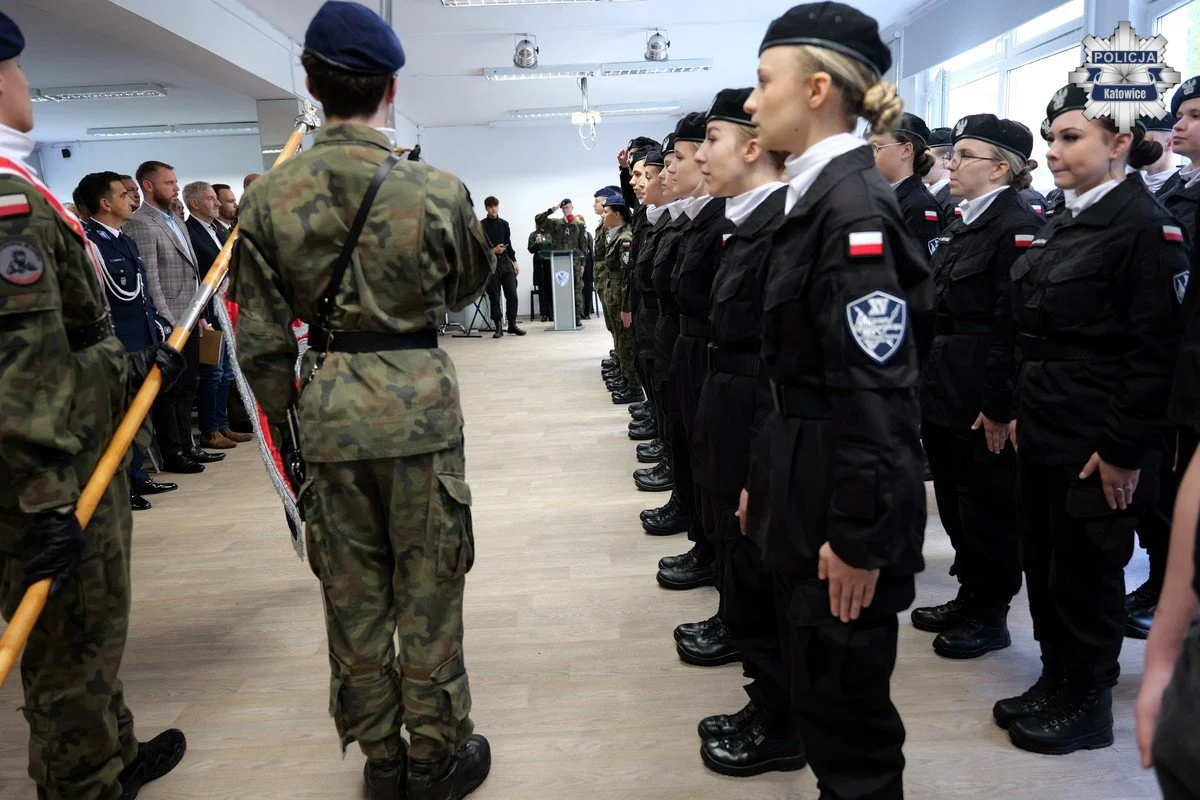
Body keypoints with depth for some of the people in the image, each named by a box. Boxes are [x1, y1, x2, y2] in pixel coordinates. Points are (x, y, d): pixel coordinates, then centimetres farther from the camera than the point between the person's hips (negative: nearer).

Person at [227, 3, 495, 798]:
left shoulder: (268, 198, -3)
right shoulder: (438, 190, -9)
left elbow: (260, 338, 1)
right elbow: (471, 283, 10)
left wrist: (287, 426, 12)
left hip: (327, 409, 3)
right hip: (420, 401, -2)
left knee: (352, 590, 15)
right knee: (427, 587, 11)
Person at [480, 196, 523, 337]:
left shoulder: (504, 224, 14)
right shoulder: (481, 226, 0)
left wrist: (514, 262, 11)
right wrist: (492, 251, -15)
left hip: (506, 262, 4)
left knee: (512, 294, -2)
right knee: (494, 297, -1)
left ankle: (512, 324, 10)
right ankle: (498, 327, 5)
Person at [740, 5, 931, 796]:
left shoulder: (854, 205, -18)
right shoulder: (817, 197, 11)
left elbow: (877, 388, -22)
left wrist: (858, 533, -19)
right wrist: (767, 484, 18)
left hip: (844, 497, -9)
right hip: (810, 483, 9)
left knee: (844, 699, 8)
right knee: (820, 688, 22)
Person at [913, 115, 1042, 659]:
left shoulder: (1018, 226, -14)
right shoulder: (961, 224, 14)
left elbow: (1012, 325, -19)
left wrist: (997, 406, -20)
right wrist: (926, 384, 13)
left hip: (981, 402, -9)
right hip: (943, 392, 9)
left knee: (987, 507, 5)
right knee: (955, 502, 17)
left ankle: (991, 616, 21)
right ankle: (969, 596, 33)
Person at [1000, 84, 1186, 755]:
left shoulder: (1146, 226, -13)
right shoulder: (1066, 224, 12)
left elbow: (1156, 351, -17)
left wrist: (1124, 451, -18)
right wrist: (1022, 413, 14)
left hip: (1097, 443, -8)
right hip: (1045, 431, 8)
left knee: (1085, 573, 6)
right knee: (1044, 564, 16)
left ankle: (1088, 704, 25)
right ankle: (1055, 684, 33)